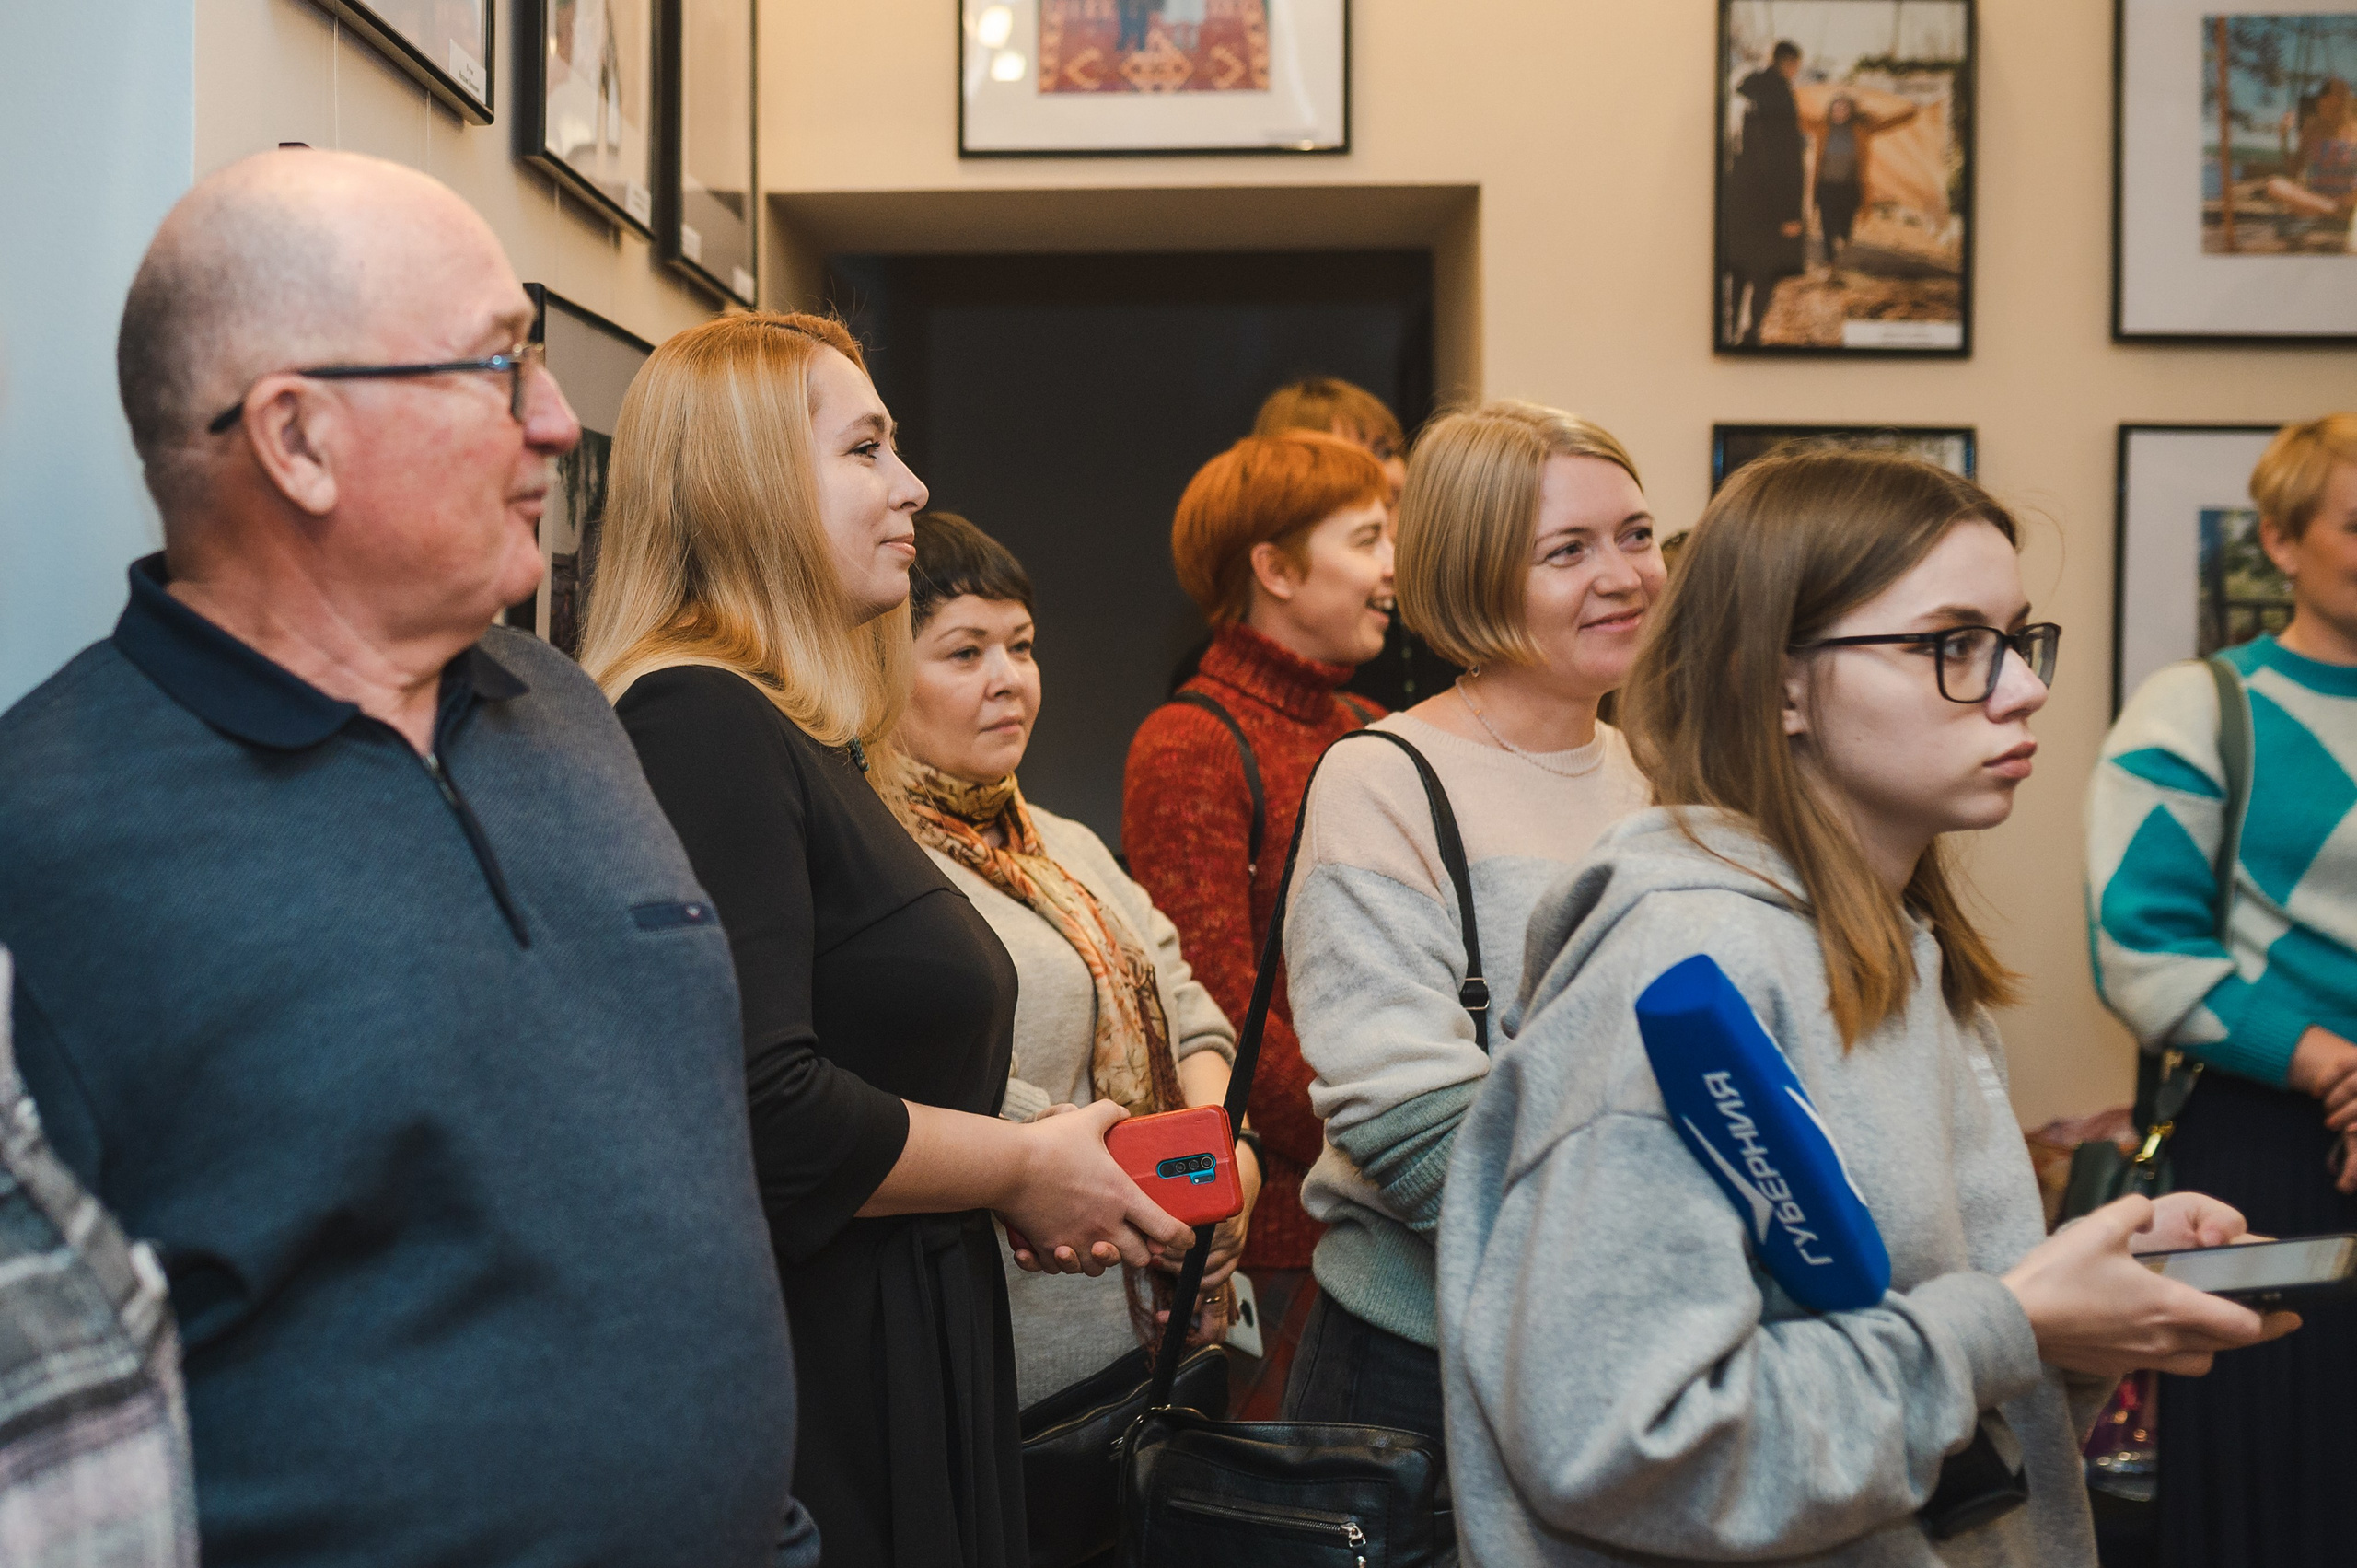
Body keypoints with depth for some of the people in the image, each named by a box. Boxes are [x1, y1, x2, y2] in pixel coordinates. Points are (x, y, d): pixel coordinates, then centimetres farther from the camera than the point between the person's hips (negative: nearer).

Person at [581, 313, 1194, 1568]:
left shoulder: (797, 734, 14)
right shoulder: (701, 723, -18)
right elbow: (760, 1112, -28)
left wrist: (1024, 1172, 6)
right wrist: (1021, 1166, -13)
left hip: (894, 1357, 10)